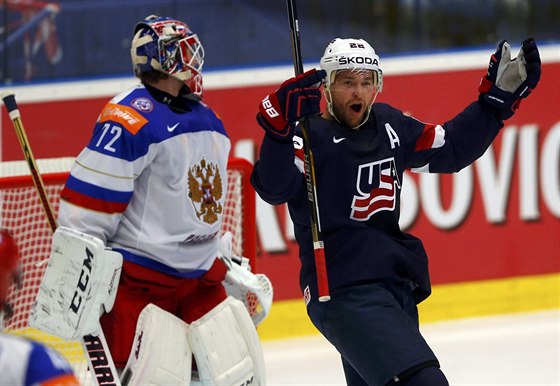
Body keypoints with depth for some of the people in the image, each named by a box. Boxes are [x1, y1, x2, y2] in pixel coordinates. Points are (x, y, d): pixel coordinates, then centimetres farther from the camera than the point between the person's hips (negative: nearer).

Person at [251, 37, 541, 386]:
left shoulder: (389, 125, 12)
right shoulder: (312, 136, -9)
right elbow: (273, 187, -26)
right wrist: (280, 126, -42)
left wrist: (498, 98, 16)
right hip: (344, 294, -9)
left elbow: (451, 150, 23)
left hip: (395, 286, 9)